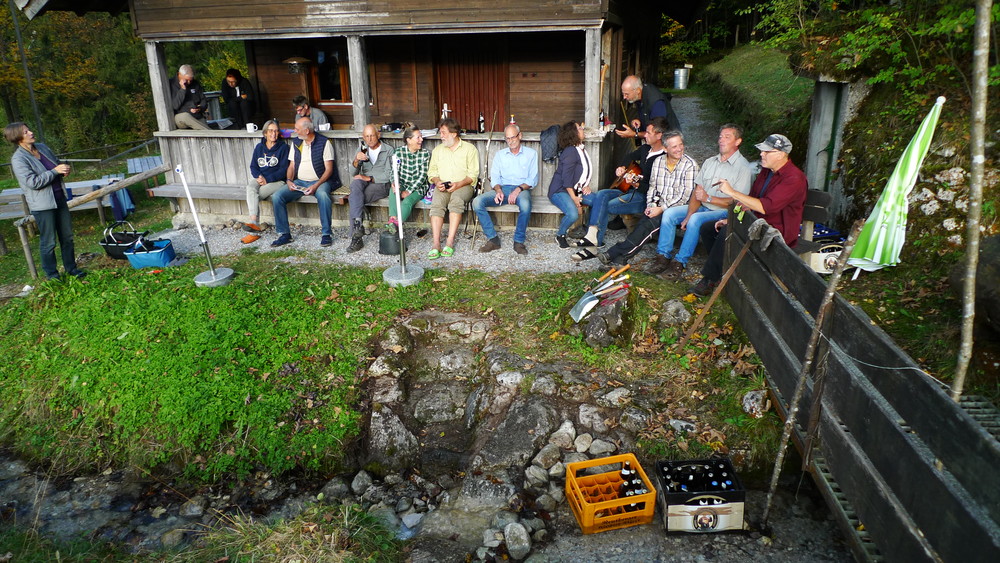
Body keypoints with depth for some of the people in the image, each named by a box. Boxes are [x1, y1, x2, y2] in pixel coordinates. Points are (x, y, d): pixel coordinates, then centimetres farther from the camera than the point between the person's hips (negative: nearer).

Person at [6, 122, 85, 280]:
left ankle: (71, 268, 28)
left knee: (67, 236, 15)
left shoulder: (42, 147, 6)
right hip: (42, 205, -7)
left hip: (59, 199, 7)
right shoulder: (18, 159, -15)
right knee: (48, 242, 3)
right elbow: (33, 182, -21)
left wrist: (64, 170, -1)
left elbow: (57, 163, 22)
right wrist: (55, 171, -22)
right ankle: (51, 274, 16)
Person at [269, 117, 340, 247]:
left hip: (319, 181, -5)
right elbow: (291, 166, 16)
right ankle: (284, 234, -8)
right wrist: (289, 180, -6)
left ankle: (327, 234, -26)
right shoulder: (296, 143, 13)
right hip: (299, 182, 5)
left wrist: (316, 186, -22)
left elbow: (329, 169, -9)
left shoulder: (324, 143, -5)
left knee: (323, 195, -39)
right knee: (277, 197, -17)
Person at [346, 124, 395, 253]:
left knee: (353, 198, -30)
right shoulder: (362, 150, 17)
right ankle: (358, 224, -43)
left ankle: (356, 238, -30)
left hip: (380, 185, -4)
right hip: (363, 182, 4)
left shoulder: (388, 150, 4)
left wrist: (369, 178, -16)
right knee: (355, 182, -34)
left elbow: (389, 175, -7)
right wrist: (356, 160, -14)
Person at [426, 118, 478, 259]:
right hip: (442, 187, 3)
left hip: (463, 186, -3)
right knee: (437, 203, -30)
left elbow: (473, 175, -1)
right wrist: (437, 182, -7)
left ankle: (450, 242, -37)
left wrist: (458, 184, -17)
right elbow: (432, 171, 16)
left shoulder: (469, 149, 6)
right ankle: (436, 244, -37)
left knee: (456, 200, -37)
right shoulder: (437, 150, 20)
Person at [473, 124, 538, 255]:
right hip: (503, 189, 3)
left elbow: (533, 179, 0)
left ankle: (519, 241, -24)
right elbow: (494, 176, 10)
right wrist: (498, 190, -13)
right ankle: (493, 239, -18)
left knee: (525, 204, -41)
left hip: (522, 189, -3)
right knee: (477, 202, -23)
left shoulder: (531, 153, 9)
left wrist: (518, 189, -18)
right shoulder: (500, 154, 18)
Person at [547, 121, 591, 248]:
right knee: (573, 214, -33)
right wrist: (574, 198, -23)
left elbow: (586, 171, 20)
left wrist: (586, 185, 0)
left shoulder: (582, 150, 13)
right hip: (560, 190, -9)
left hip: (576, 190, 9)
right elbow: (566, 177, -21)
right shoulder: (570, 151, -16)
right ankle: (560, 235, -3)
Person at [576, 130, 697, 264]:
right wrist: (650, 205, -2)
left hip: (677, 208, -6)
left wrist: (661, 209, -16)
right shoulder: (658, 161, 10)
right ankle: (620, 257, -30)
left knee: (649, 225, -28)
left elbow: (685, 194, -12)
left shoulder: (690, 164, -7)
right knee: (641, 225, -21)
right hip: (658, 206, 6)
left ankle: (613, 254, -32)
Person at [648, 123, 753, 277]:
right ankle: (663, 257, -12)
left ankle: (680, 262, -25)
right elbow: (697, 192, 6)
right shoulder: (709, 162, 12)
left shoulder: (743, 167, -9)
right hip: (702, 207, 7)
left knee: (696, 219, -34)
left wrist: (708, 198, -19)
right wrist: (689, 215, -9)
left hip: (723, 212, -7)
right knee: (669, 214, -12)